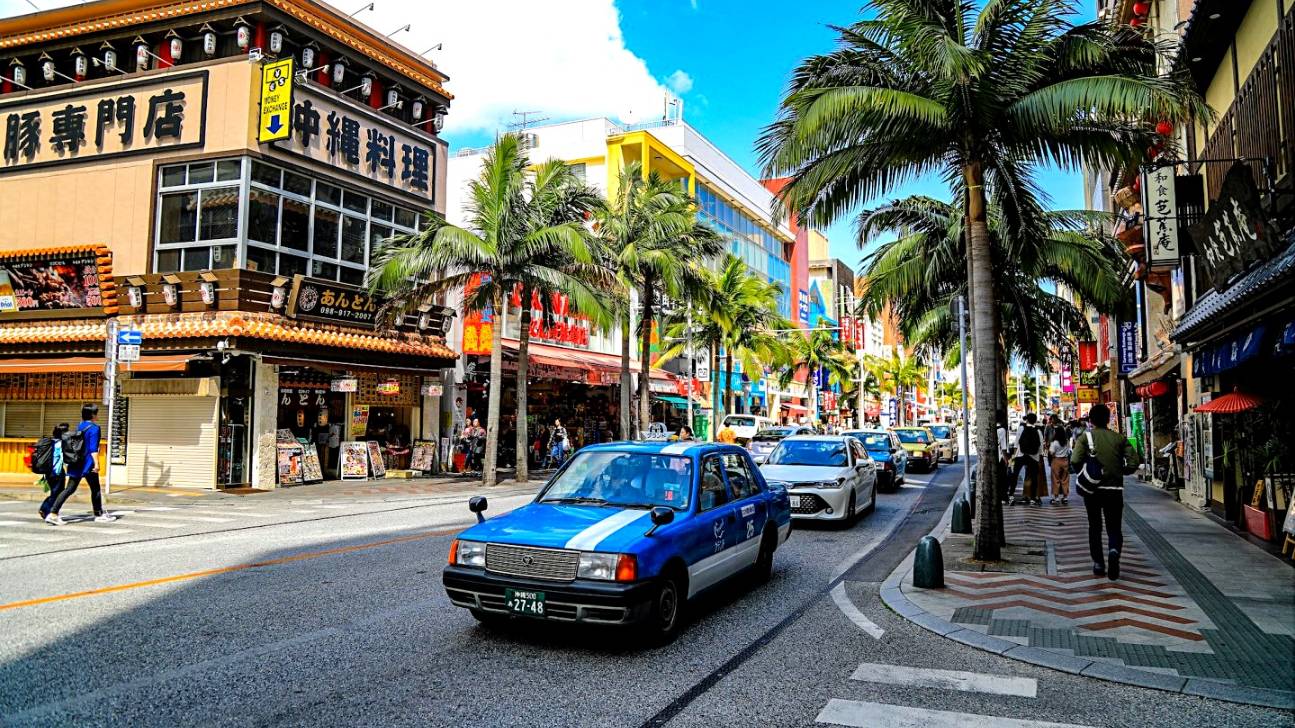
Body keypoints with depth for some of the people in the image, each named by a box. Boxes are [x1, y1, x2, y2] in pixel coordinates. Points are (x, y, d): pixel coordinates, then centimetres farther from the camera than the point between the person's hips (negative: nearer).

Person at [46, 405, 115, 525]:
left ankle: (53, 514, -7)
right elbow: (93, 448, -18)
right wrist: (96, 463, -19)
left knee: (70, 489, 5)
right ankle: (99, 515, 18)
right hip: (88, 464, -7)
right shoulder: (94, 428, -11)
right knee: (95, 489, 8)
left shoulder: (79, 427, 14)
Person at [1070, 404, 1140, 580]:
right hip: (1115, 489, 1)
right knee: (1114, 528, 7)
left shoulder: (1085, 437, -4)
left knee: (1094, 527, 15)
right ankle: (1114, 551, -22)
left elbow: (1075, 461, -17)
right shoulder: (1119, 438, 4)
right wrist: (1121, 472, 11)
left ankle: (1098, 564, 15)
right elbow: (1134, 461, -5)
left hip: (1092, 488, -1)